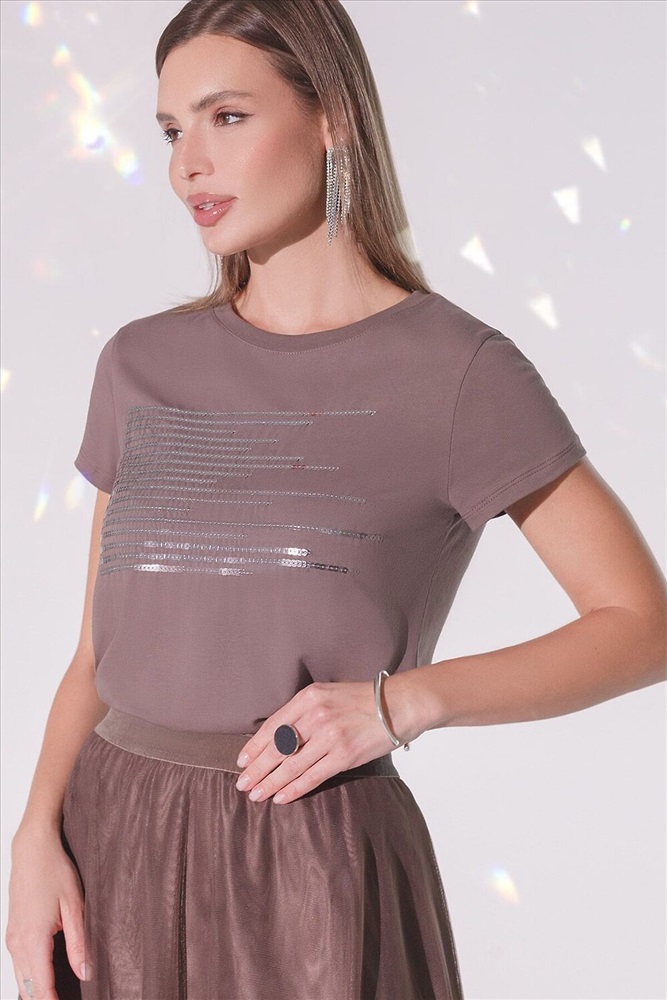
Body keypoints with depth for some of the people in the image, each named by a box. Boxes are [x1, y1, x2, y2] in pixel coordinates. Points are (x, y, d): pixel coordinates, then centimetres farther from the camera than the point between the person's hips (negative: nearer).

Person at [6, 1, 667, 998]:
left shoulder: (460, 369, -6)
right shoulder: (143, 366, 6)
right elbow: (101, 652, 9)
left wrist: (405, 701, -16)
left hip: (313, 876, -4)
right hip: (109, 855, 4)